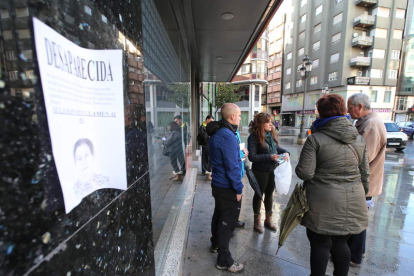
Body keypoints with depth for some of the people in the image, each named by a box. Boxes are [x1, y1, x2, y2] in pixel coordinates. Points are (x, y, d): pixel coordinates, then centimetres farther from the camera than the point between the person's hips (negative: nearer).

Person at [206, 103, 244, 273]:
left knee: (219, 215, 25)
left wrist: (238, 154, 15)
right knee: (228, 221, 6)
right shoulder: (228, 136, -24)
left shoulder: (216, 133, 7)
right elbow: (232, 166, -25)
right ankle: (224, 261, 24)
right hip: (228, 187, -10)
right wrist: (238, 188, -17)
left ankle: (215, 244, 47)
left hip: (218, 183, 10)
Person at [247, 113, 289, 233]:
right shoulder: (253, 137, -18)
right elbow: (252, 157, -20)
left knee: (269, 194, 19)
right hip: (260, 171, -6)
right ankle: (257, 220, 33)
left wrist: (285, 152, -7)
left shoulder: (271, 134, 0)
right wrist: (269, 157, -25)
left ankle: (269, 219, 40)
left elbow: (277, 147, 13)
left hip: (273, 170, 6)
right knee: (259, 194, 12)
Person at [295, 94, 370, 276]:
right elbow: (364, 173, 9)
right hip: (352, 202, 6)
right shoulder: (359, 138, 4)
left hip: (324, 202, -5)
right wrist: (362, 194, 22)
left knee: (320, 245, 12)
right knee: (340, 244, 22)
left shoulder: (315, 139, -16)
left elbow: (304, 173, -18)